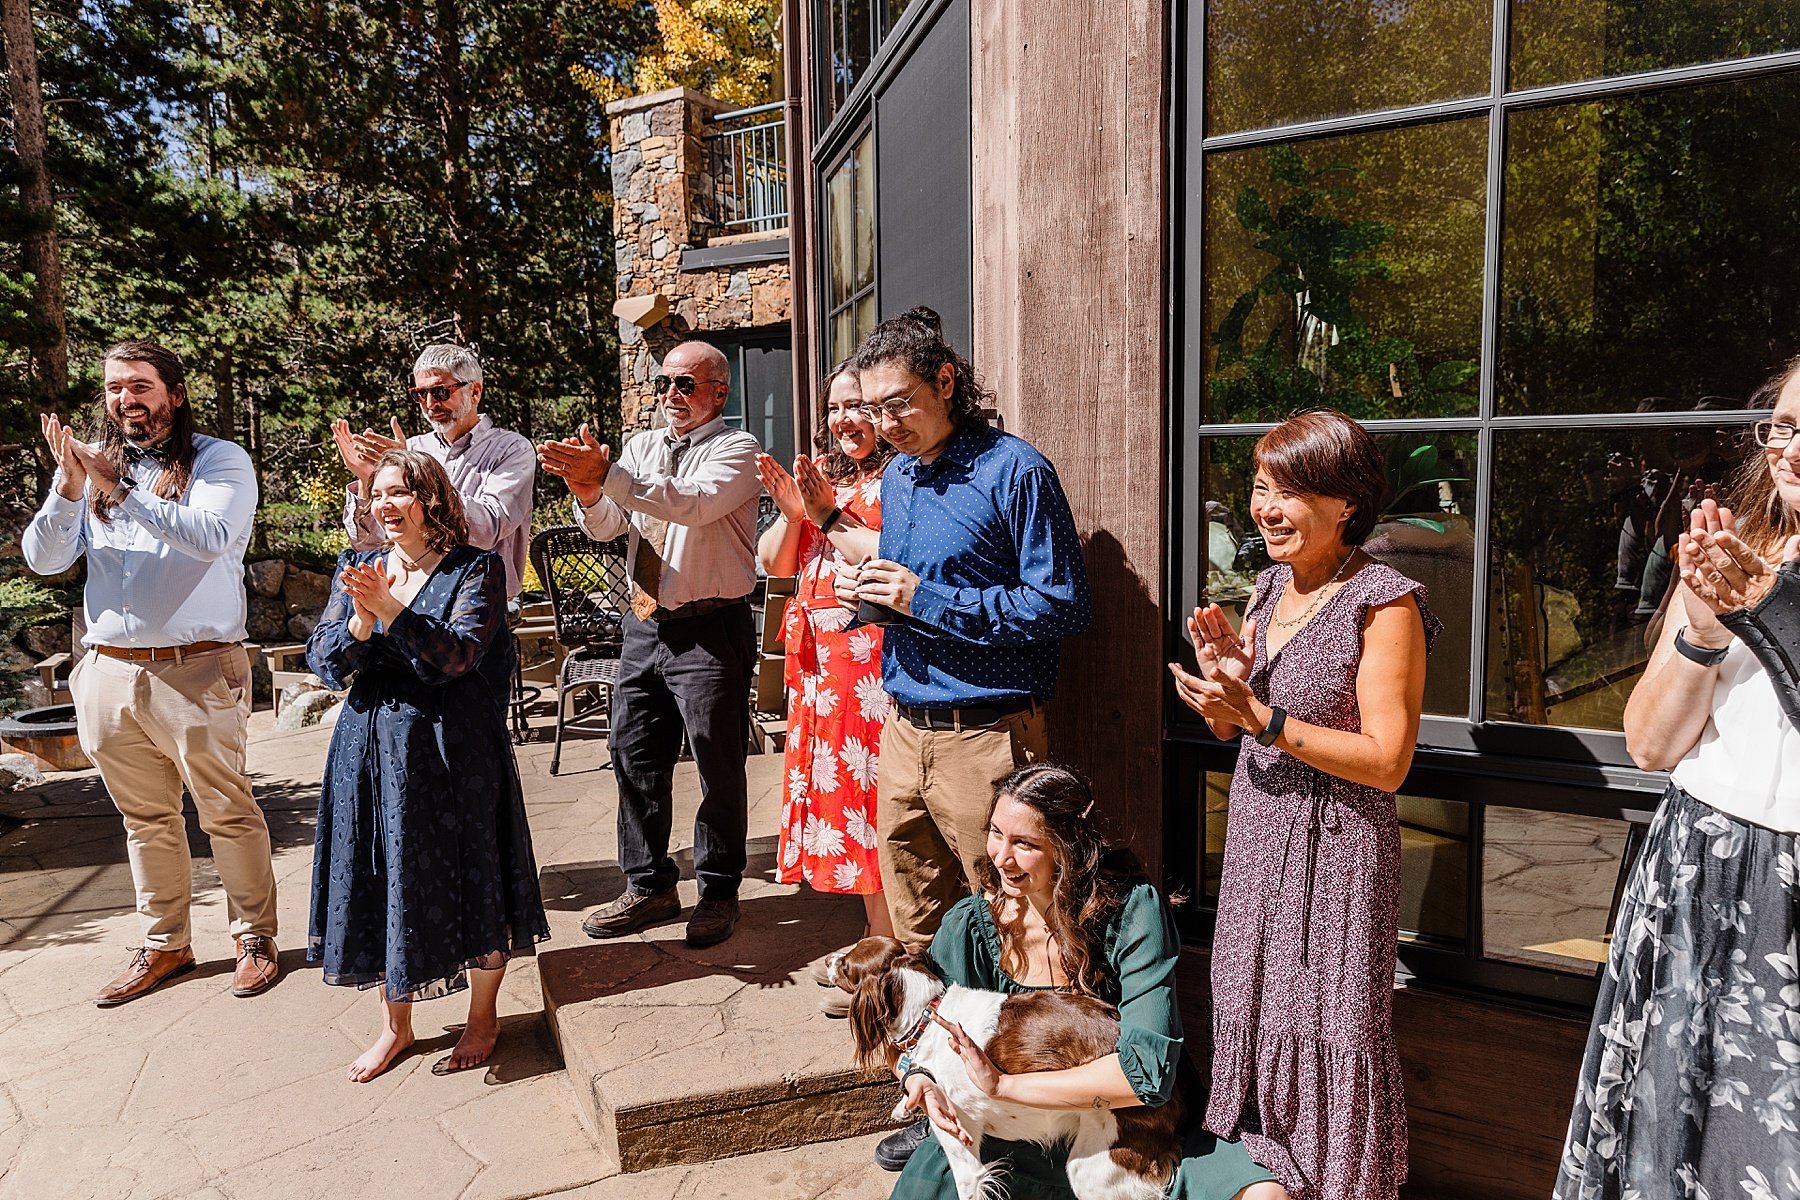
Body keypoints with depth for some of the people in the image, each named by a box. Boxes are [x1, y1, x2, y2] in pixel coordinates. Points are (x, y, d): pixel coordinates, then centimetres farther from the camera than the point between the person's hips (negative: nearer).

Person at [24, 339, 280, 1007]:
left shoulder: (219, 461, -3)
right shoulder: (89, 464, 10)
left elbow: (210, 537, -20)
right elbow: (43, 559, 4)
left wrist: (118, 491, -25)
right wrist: (68, 489, -13)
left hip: (197, 670, -5)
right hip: (109, 671, 5)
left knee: (227, 812, 2)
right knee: (145, 818, 14)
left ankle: (255, 937, 17)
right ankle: (165, 945, 27)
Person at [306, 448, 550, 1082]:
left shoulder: (475, 570, -6)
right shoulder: (356, 570, 8)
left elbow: (457, 656, -18)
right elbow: (324, 664, 0)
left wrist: (390, 608, -25)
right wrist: (362, 621, -18)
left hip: (451, 750, -4)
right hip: (371, 753, 5)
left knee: (466, 878, 5)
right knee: (379, 881, 11)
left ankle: (483, 1017, 27)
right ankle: (395, 1025, 31)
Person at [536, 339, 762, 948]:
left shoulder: (737, 449, -6)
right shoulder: (641, 445, 13)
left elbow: (692, 503, -25)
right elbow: (605, 527, 2)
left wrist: (607, 475, -33)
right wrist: (586, 490, -20)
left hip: (710, 629, -6)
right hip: (643, 624, 6)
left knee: (718, 764, 2)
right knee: (635, 757, 12)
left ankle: (719, 891, 19)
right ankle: (648, 886, 27)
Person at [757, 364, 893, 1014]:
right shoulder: (822, 474, 19)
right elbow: (776, 564, 15)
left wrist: (831, 516, -13)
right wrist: (792, 514, -3)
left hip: (874, 657, -8)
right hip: (820, 661, 8)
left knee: (871, 791, -5)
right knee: (838, 786, 11)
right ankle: (876, 938, 24)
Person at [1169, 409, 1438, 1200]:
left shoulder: (1385, 603, -14)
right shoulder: (1271, 586, 7)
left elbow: (1387, 761, -19)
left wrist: (1263, 718, -22)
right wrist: (1223, 669, -8)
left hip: (1335, 848, -7)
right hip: (1256, 836, 7)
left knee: (1327, 1030, 5)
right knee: (1249, 1013, 16)